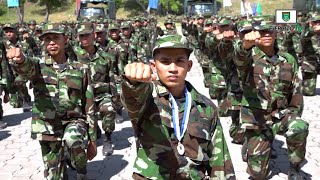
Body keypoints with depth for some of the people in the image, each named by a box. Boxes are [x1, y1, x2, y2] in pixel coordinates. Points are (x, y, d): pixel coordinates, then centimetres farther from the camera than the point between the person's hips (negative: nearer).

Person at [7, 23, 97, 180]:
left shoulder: (80, 69, 0)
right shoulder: (39, 65, -1)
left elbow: (89, 107, 4)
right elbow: (26, 67, -29)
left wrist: (92, 140, 3)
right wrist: (19, 60, -55)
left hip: (74, 121, -1)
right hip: (48, 127, 1)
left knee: (73, 140, -33)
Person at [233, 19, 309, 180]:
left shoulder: (289, 60, 3)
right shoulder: (249, 56, -8)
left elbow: (296, 90, 12)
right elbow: (240, 58, -35)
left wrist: (294, 114, 1)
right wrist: (246, 44, -58)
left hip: (281, 114, 2)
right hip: (255, 118, -2)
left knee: (299, 128, -34)